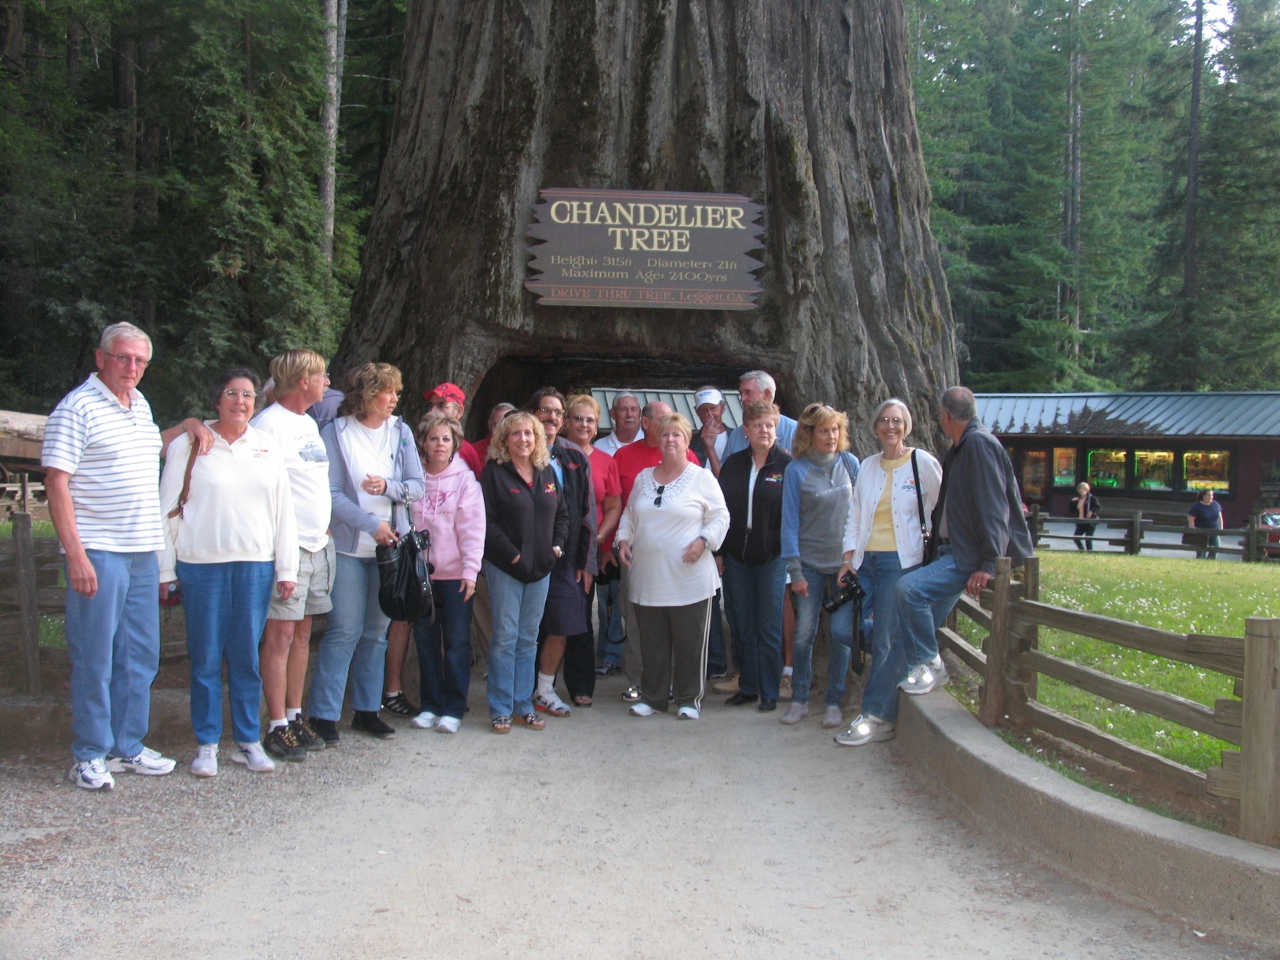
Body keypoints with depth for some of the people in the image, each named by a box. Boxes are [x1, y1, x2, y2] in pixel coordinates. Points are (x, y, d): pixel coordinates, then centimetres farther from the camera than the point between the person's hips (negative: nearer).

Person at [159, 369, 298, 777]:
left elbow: (284, 510, 10)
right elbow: (168, 509, 4)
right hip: (201, 564, -2)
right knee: (206, 657, 3)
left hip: (256, 565, 2)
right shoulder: (188, 445, 2)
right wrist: (165, 570, 0)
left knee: (247, 656, 7)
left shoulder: (268, 447, 10)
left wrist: (286, 569, 7)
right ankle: (206, 744, 14)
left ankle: (248, 741, 17)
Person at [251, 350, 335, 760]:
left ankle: (295, 717, 20)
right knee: (280, 634, -4)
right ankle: (277, 727, 1)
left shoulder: (310, 424, 17)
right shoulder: (268, 424, -12)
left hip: (318, 544, 9)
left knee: (302, 632, 12)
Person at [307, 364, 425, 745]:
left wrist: (388, 486, -16)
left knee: (376, 631, 9)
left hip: (391, 545, 4)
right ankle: (323, 714, 3)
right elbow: (332, 493, -10)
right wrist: (372, 524, -16)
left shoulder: (400, 432, 7)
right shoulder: (336, 432, -5)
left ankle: (367, 709, 19)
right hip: (349, 545, -4)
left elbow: (418, 485, 3)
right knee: (344, 631, -6)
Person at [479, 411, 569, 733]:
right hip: (505, 567, -5)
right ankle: (500, 709, 6)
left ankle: (524, 704, 18)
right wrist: (511, 553, -15)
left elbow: (562, 513, 17)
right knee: (505, 637, -2)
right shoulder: (494, 473, -5)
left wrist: (558, 544, 2)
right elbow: (486, 520, -11)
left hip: (540, 567, 5)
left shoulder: (547, 473, 11)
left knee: (529, 638, 10)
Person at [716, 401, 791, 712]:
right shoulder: (733, 464, 7)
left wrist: (788, 554, -8)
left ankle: (769, 692, 13)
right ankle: (747, 686, 21)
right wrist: (719, 551, 3)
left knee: (769, 629, 2)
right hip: (736, 557, 4)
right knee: (741, 627, 10)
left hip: (771, 558, -4)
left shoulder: (787, 465, -4)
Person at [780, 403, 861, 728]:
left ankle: (834, 702, 12)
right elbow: (790, 521, -5)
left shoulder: (849, 463, 2)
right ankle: (799, 700, 15)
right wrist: (794, 570, -8)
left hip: (846, 561, 1)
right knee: (804, 634, 1)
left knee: (842, 633, -1)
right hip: (810, 564, -1)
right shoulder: (796, 470, -5)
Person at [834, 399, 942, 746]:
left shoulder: (922, 462, -2)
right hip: (867, 560, 5)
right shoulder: (867, 466, 13)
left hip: (902, 561, -5)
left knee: (888, 642, -7)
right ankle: (884, 718, 13)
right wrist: (849, 556, 6)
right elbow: (854, 515, 14)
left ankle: (875, 717, 0)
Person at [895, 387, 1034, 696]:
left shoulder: (978, 443, -15)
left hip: (974, 556, -10)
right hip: (956, 549, 10)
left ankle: (929, 665, -9)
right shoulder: (961, 447, 16)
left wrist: (989, 564, -27)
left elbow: (993, 508, -23)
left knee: (908, 588, -23)